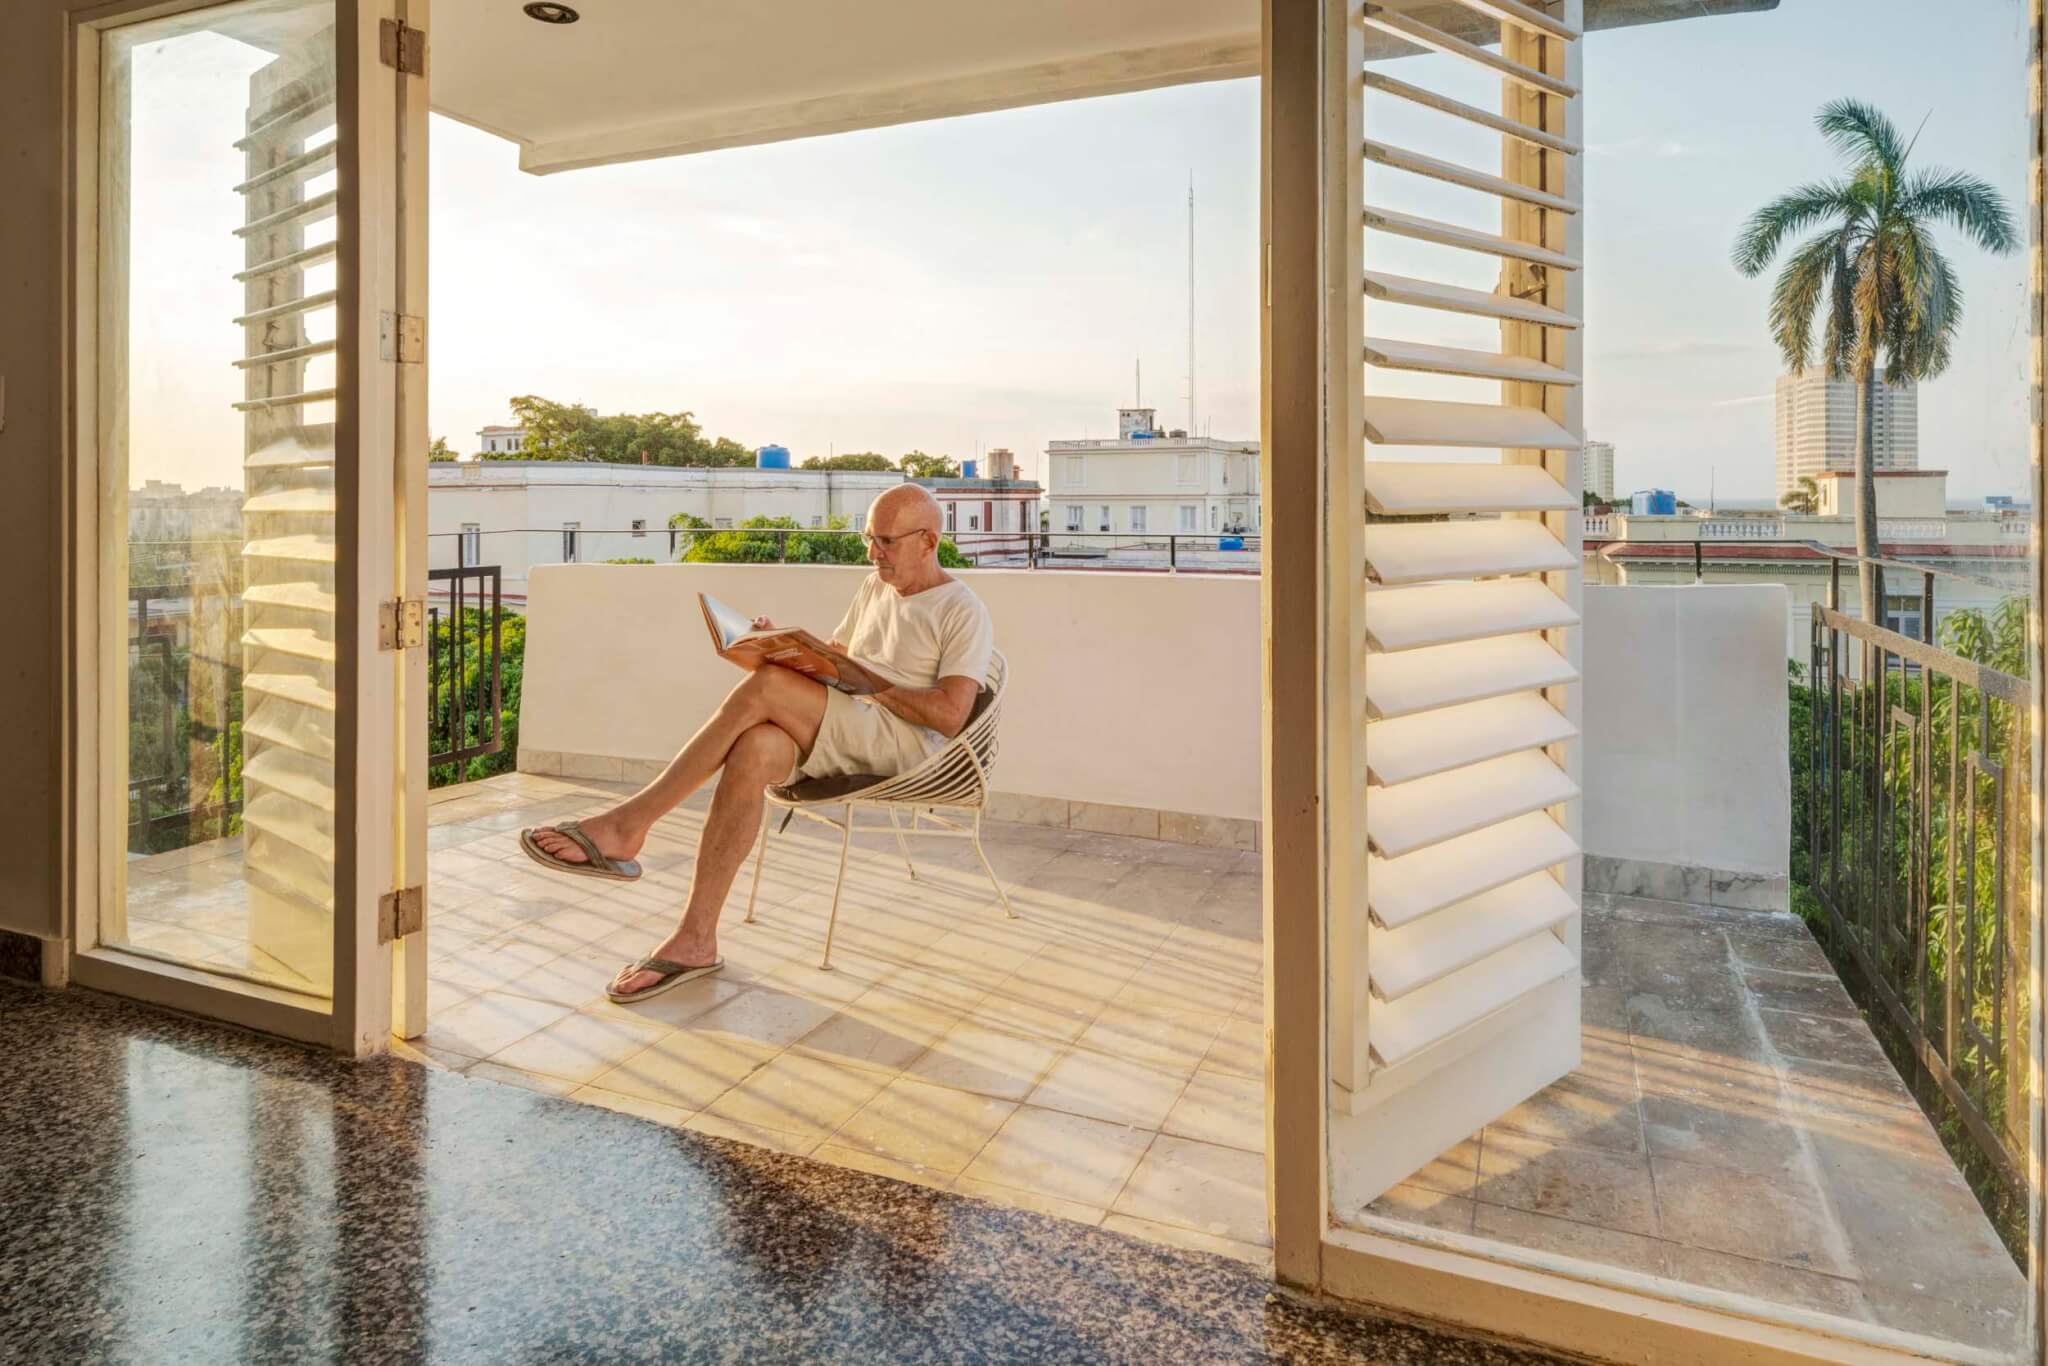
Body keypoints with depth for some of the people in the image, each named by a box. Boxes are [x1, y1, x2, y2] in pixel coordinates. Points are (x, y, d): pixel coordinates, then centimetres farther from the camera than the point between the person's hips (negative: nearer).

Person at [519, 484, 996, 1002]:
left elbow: (950, 715, -13)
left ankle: (628, 823, -23)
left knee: (765, 687, -28)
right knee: (753, 750, -30)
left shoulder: (963, 613, -2)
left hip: (907, 744, -6)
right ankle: (696, 939, -30)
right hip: (839, 740, 6)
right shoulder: (875, 588, 22)